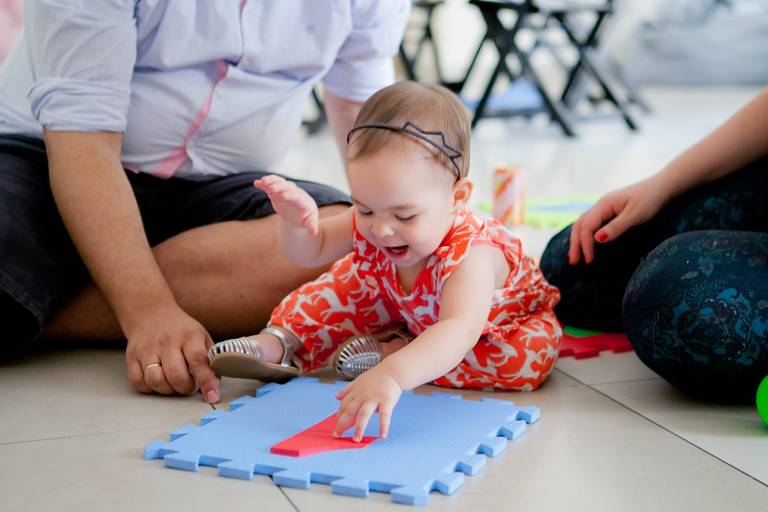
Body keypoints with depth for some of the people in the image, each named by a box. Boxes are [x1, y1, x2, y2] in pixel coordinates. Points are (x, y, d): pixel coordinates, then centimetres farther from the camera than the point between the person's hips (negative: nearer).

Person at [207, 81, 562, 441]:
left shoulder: (470, 254, -47)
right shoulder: (370, 224, -27)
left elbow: (461, 330, -64)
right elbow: (311, 251, -11)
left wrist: (393, 374, -81)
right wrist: (295, 223, -36)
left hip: (491, 322, -5)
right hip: (406, 308, 5)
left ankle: (391, 352, -23)